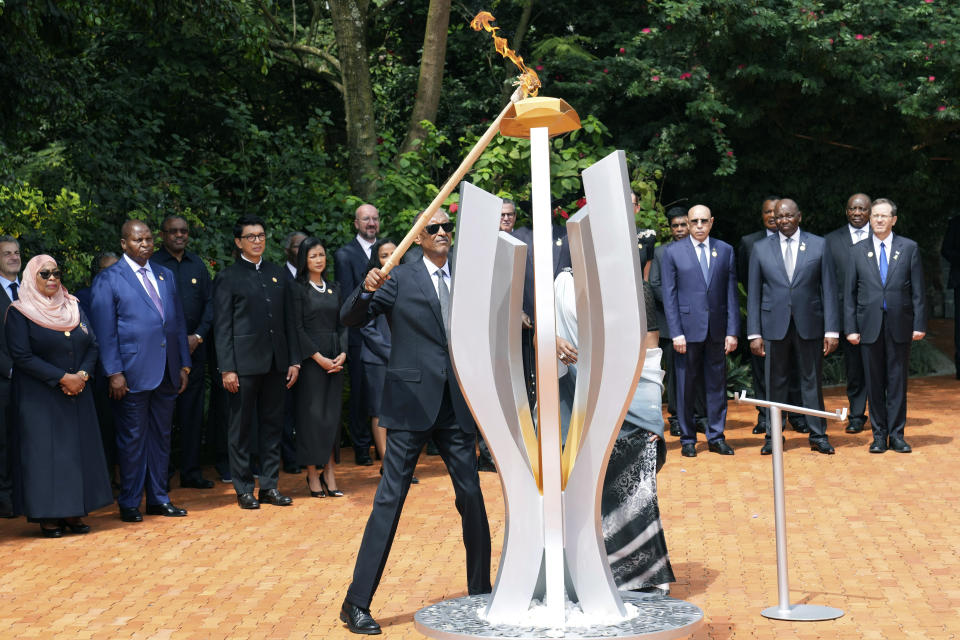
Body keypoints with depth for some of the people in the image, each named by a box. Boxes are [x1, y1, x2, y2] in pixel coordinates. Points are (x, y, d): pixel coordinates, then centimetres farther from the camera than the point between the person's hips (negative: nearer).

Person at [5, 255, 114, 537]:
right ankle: (48, 516, 3)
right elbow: (22, 355, -13)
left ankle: (72, 513, 11)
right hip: (39, 397, -5)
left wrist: (82, 374, -11)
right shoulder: (19, 312, -5)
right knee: (45, 451, -3)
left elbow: (92, 345, 7)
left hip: (78, 393, 5)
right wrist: (63, 378, -17)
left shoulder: (73, 307, 10)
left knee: (79, 448, 4)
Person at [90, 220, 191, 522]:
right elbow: (105, 330, -6)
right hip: (133, 372, -5)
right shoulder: (108, 279, -2)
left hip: (167, 372, 5)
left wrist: (184, 364, 9)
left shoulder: (166, 276, 15)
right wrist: (114, 373, -12)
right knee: (132, 438, 1)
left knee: (161, 437, 11)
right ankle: (129, 502, 12)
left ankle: (158, 498, 21)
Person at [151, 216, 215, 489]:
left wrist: (197, 336, -2)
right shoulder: (151, 264, -2)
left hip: (194, 347, 4)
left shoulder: (197, 265, 13)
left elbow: (209, 302, 11)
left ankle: (191, 471, 15)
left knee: (192, 411, 7)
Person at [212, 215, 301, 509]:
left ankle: (269, 485, 18)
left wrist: (294, 360, 8)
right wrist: (226, 368, -12)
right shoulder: (228, 278, -1)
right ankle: (244, 489, 11)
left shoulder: (277, 273, 13)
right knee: (241, 428, 2)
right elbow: (222, 327, -5)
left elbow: (288, 319, 14)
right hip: (244, 363, -5)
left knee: (272, 426, 9)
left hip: (276, 362, 5)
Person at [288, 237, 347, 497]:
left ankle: (329, 473, 6)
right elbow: (297, 327, -8)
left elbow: (342, 325, 12)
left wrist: (343, 353, -4)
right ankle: (313, 475, 0)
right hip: (310, 357, -5)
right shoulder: (297, 288, -1)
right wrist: (318, 357, -14)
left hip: (335, 358, 5)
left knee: (332, 414, 3)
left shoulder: (333, 289, 15)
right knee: (312, 413, -5)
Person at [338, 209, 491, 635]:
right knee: (390, 499, -5)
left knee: (471, 497, 8)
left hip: (456, 405, 4)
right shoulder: (400, 279, -1)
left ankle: (480, 592, 24)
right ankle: (357, 603, 1)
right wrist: (368, 289, -26)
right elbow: (350, 318, -8)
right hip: (412, 403, -4)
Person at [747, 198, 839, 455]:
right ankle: (772, 435, 15)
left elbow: (828, 289, 2)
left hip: (809, 325, 0)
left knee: (812, 381, 6)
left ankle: (818, 435, 16)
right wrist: (754, 333, -2)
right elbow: (754, 294, 4)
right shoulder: (761, 249, 5)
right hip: (774, 325, 0)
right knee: (775, 383, 5)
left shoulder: (818, 245, 4)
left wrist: (832, 330, -3)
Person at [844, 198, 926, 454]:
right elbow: (849, 293, 5)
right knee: (874, 383, 5)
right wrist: (851, 327, -1)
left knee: (898, 382, 3)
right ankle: (879, 435, 13)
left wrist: (919, 324, -4)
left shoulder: (909, 248, 4)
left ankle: (896, 435, 10)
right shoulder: (858, 251, 6)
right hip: (870, 326, 1)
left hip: (899, 326, -1)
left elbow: (918, 290, 3)